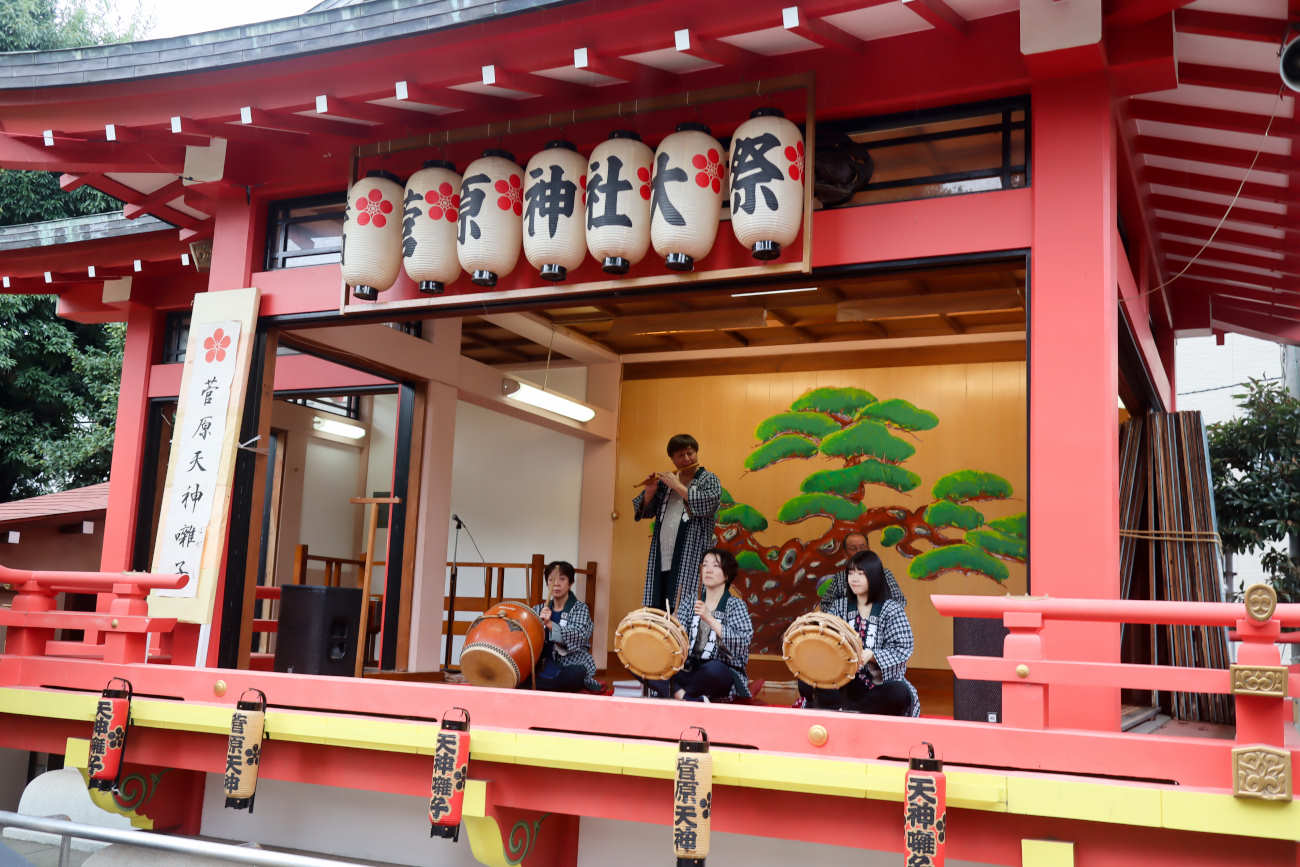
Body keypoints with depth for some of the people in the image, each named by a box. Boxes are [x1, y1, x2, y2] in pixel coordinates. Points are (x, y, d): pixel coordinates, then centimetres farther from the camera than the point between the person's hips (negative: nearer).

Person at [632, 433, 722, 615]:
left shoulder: (709, 480, 7)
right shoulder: (665, 481, 18)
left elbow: (708, 504, -13)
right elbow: (644, 511, 18)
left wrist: (677, 486, -9)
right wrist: (650, 492, -1)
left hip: (690, 559, -5)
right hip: (662, 558, 5)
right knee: (658, 608, 2)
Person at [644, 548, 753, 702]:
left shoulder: (735, 605, 0)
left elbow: (743, 642, -17)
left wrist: (709, 619, -23)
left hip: (725, 674, -5)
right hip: (690, 671, 5)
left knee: (714, 668, -40)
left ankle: (671, 692, -17)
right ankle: (697, 702, -31)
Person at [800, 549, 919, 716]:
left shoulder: (891, 609, 0)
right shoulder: (839, 605, 11)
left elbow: (902, 649, -9)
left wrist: (871, 655, -26)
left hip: (880, 683, -2)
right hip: (843, 680, 2)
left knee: (900, 694, -36)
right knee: (806, 682, -23)